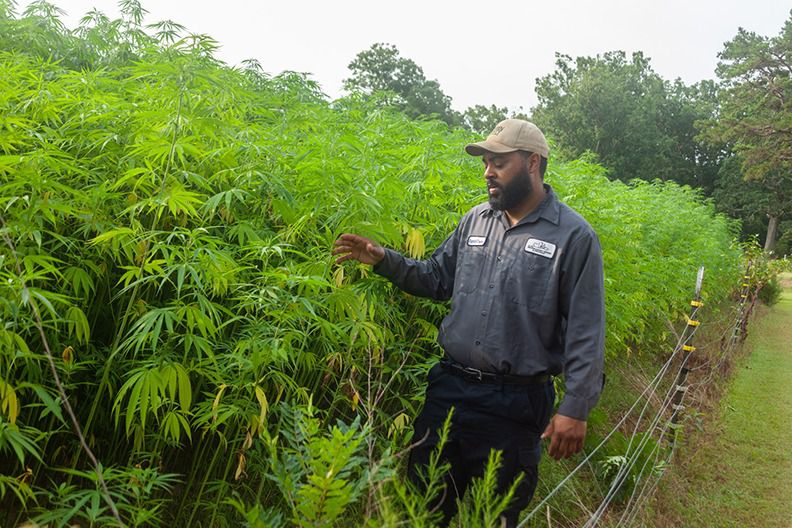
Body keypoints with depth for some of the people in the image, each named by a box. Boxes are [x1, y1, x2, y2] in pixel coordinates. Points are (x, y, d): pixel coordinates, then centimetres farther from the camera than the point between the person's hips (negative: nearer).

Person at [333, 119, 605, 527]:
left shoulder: (574, 236, -9)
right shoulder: (476, 220, 7)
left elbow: (585, 333, -10)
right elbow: (436, 278, 13)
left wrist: (575, 408, -13)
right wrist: (383, 260, -1)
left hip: (516, 403, -4)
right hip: (449, 387, 5)